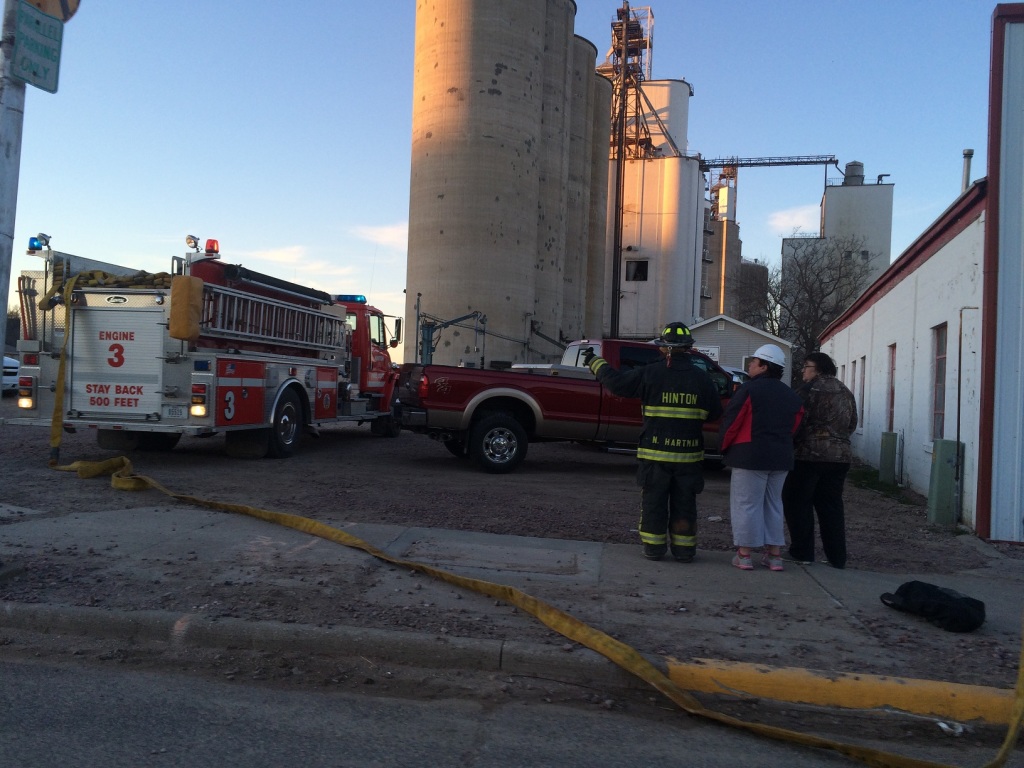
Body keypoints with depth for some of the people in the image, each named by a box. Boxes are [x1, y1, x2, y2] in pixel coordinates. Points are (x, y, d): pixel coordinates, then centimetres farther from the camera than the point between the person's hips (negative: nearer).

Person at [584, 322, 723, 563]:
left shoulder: (650, 374, -8)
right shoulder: (702, 378, -1)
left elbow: (616, 381, -1)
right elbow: (715, 413, 7)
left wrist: (595, 362, 13)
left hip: (655, 453, -2)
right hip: (689, 454, 2)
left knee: (653, 502, 9)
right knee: (684, 504, 11)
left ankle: (654, 547, 13)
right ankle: (684, 549, 16)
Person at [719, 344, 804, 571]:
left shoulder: (749, 389, -10)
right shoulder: (791, 396, 12)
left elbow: (731, 422, -10)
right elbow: (793, 427, 14)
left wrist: (725, 448, 4)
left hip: (750, 456, -7)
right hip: (781, 457, 7)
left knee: (746, 504, 1)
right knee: (773, 504, 16)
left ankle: (744, 554, 2)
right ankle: (774, 554, 17)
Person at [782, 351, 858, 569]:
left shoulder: (811, 388, -9)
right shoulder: (846, 392, 14)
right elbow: (852, 424, 20)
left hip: (810, 454, -7)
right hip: (840, 455, 7)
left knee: (798, 502, 4)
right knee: (831, 506, 13)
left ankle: (802, 552, 5)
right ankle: (837, 557, 13)